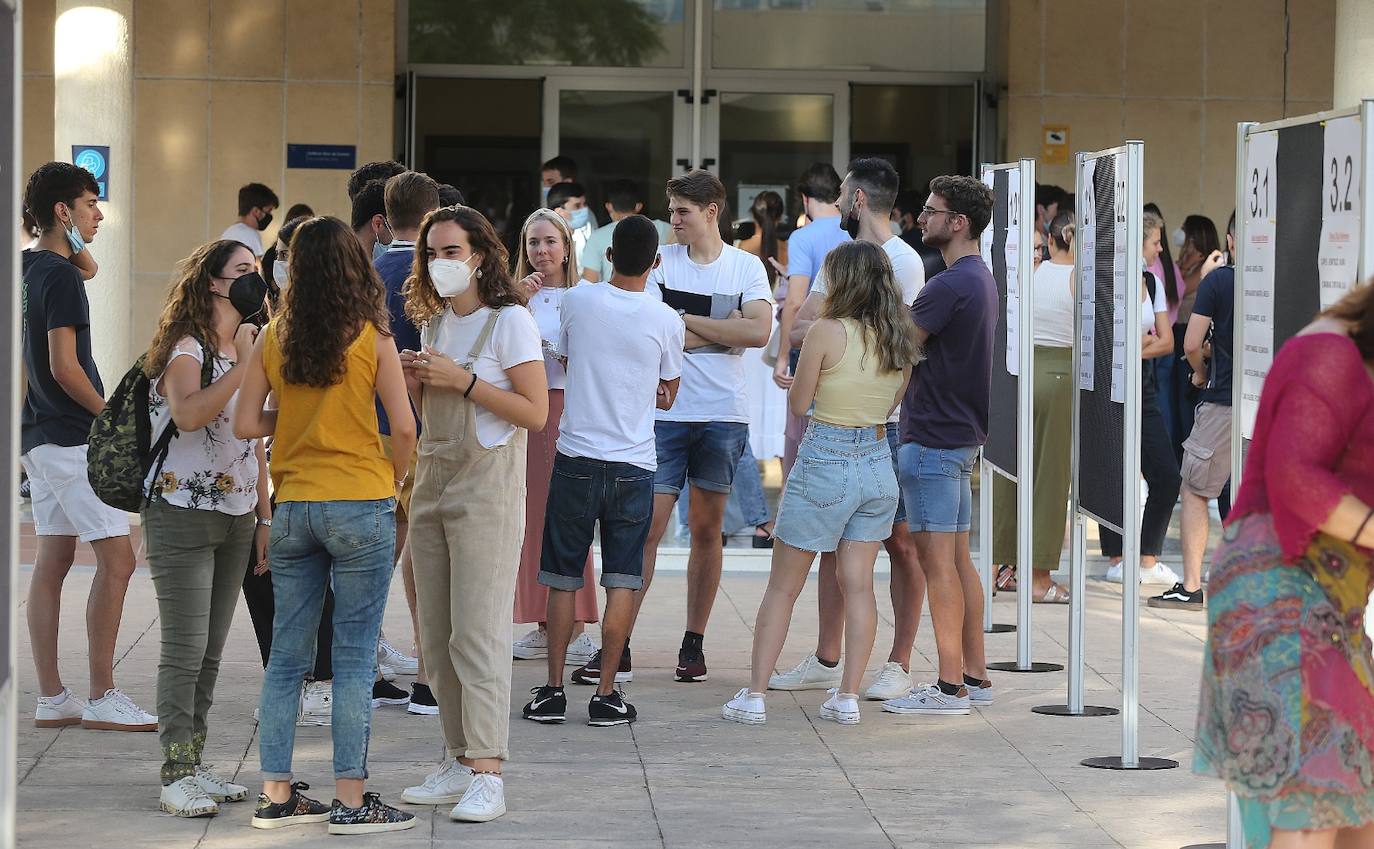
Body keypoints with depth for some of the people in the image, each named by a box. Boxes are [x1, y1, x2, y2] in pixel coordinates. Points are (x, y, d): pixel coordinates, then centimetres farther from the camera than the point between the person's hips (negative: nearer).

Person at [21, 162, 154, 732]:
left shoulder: (26, 269, 13)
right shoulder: (61, 276, -15)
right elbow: (64, 367, -19)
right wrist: (115, 417, -11)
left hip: (39, 436, 10)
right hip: (75, 436, -10)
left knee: (52, 562, 9)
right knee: (116, 560, -7)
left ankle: (51, 700, 10)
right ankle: (102, 699, -7)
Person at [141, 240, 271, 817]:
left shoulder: (246, 349, 16)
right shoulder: (186, 349, -9)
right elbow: (189, 414, -29)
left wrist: (264, 517, 17)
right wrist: (246, 367, -26)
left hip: (236, 518, 7)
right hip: (182, 515, -7)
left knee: (210, 654, 8)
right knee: (184, 651, -8)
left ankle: (194, 766, 13)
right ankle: (176, 776, -5)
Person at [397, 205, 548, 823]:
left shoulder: (510, 321, -8)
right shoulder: (436, 321, 15)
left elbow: (535, 412, -14)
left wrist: (462, 379, -17)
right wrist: (414, 382, 2)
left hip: (487, 485, -8)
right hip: (432, 482, 8)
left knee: (477, 633, -12)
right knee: (436, 637, 7)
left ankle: (487, 776, -12)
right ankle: (458, 764, 13)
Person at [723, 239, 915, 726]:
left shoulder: (827, 332, -14)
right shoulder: (899, 339, 2)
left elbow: (799, 402, -7)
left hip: (825, 462, -5)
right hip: (879, 464, 5)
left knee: (783, 587, 4)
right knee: (858, 585, 9)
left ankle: (754, 695, 5)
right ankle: (848, 698, 7)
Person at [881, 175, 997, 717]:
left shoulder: (951, 285, -18)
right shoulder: (981, 279, 15)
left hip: (933, 438, -10)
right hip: (962, 434, 10)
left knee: (936, 560, -8)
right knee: (958, 560, 13)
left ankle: (949, 687, -7)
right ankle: (974, 676, 17)